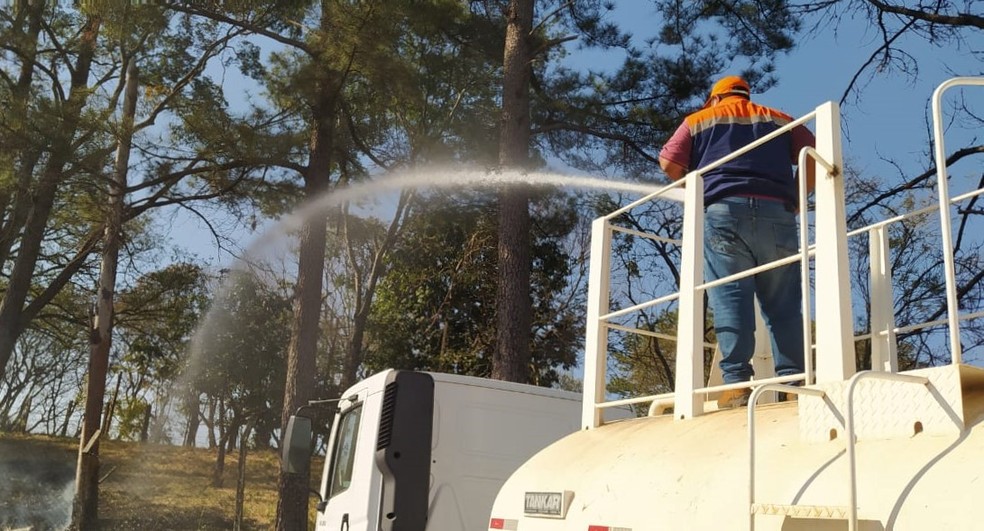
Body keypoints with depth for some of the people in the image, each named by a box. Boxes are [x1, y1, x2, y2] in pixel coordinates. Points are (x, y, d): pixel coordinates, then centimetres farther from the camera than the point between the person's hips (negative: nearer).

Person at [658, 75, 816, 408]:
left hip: (724, 210, -2)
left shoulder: (698, 120, 20)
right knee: (784, 304, 2)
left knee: (730, 298, -7)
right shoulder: (779, 119, 25)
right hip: (776, 212, 2)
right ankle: (793, 382, -4)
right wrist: (796, 197, 20)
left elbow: (669, 163, 10)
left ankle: (737, 381, -16)